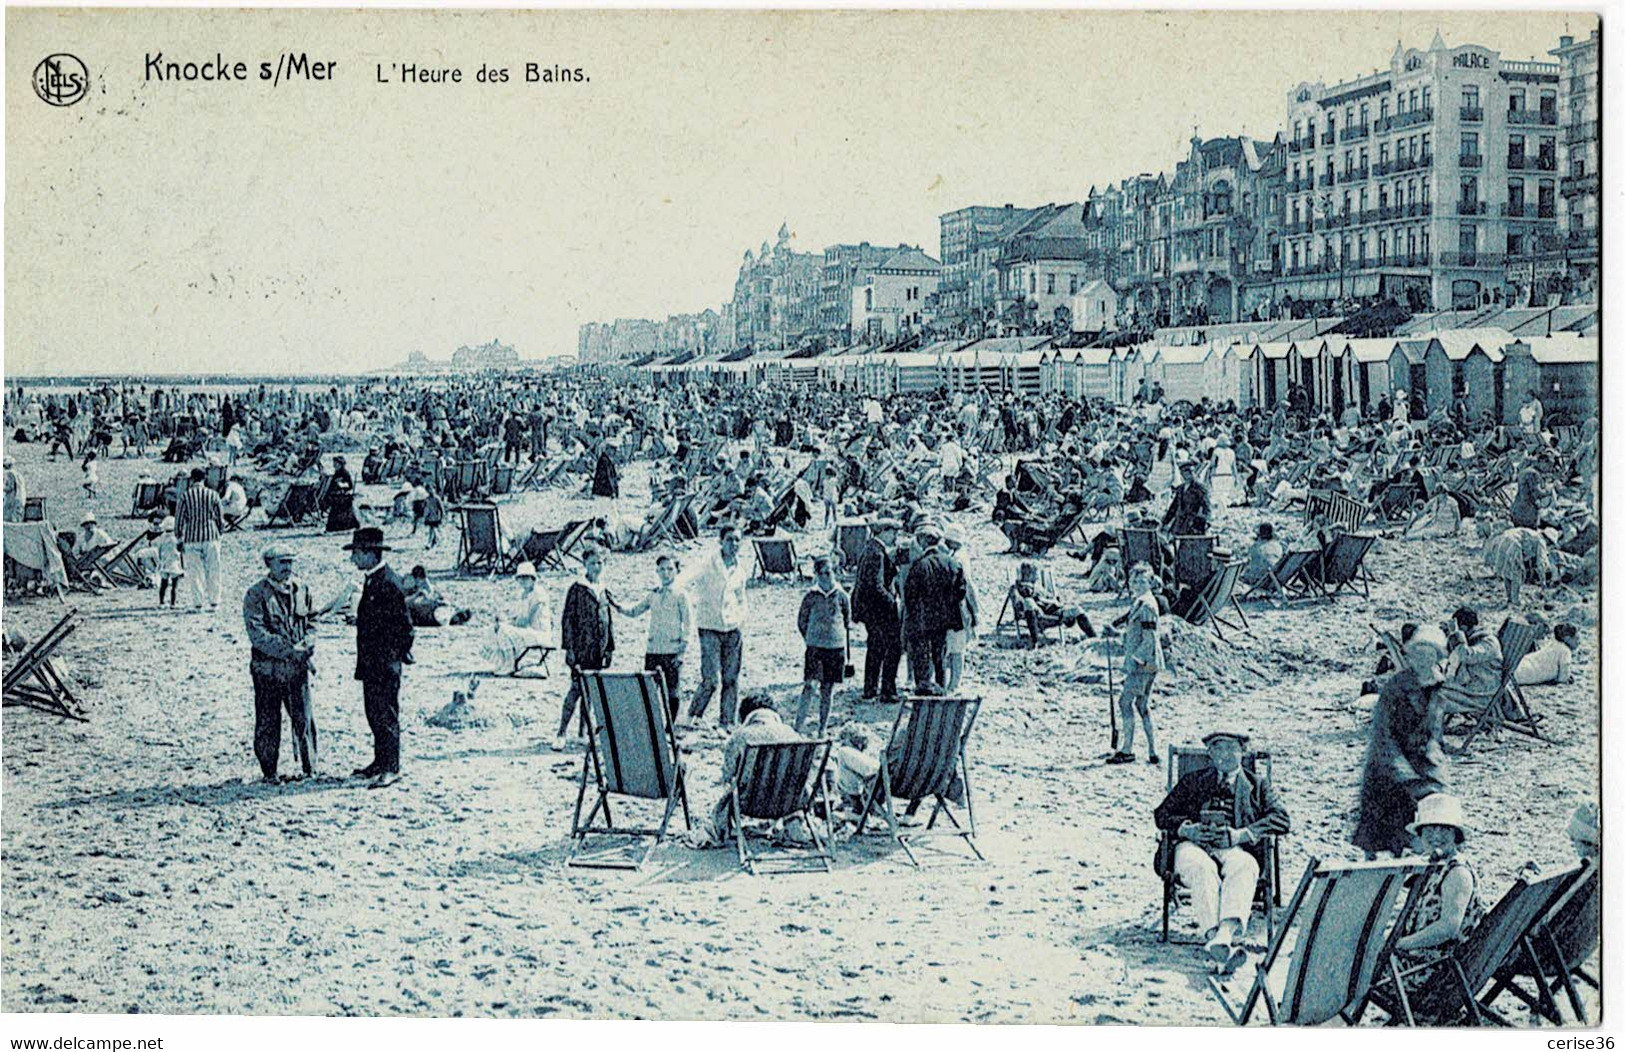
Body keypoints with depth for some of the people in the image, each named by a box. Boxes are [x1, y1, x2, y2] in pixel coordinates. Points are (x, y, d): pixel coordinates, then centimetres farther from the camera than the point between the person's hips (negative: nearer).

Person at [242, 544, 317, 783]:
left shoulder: (300, 590, 9)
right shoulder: (255, 594, -7)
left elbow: (310, 624, 21)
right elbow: (257, 633, -14)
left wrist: (309, 645, 0)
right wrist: (289, 650, -19)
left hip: (298, 667, 3)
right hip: (268, 668, -3)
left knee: (304, 719, 2)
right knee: (268, 722, 3)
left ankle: (309, 769, 12)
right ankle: (269, 771, 14)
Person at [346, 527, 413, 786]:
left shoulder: (389, 583, -17)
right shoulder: (371, 580, 13)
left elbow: (404, 626, -18)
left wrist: (393, 657, -15)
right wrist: (364, 662, 20)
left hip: (385, 664, -10)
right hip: (371, 664, 10)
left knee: (386, 715, -5)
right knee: (374, 713, 15)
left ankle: (391, 768, 0)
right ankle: (381, 762, 23)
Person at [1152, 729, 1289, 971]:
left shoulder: (1258, 785, 24)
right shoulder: (1192, 781, 28)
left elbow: (1282, 821, 8)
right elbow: (1162, 813, 19)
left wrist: (1241, 834, -9)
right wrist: (1188, 829, -5)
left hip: (1236, 849, 0)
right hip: (1194, 845, 1)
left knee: (1242, 867, -37)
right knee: (1202, 869, -36)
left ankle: (1227, 931, -59)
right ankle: (1215, 936, -53)